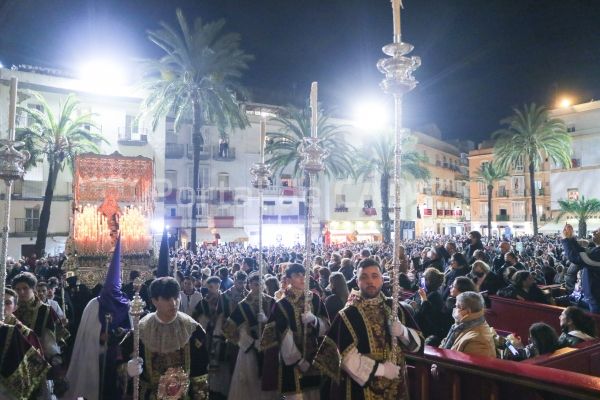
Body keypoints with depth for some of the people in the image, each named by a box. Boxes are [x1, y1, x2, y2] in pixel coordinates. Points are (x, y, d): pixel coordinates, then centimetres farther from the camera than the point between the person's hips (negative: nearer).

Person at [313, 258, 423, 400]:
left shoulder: (395, 308, -1)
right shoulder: (348, 315, -13)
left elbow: (418, 343, 0)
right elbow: (347, 357, -18)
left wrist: (402, 331, -18)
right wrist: (382, 369, -18)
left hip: (396, 387, 4)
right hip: (362, 388, -4)